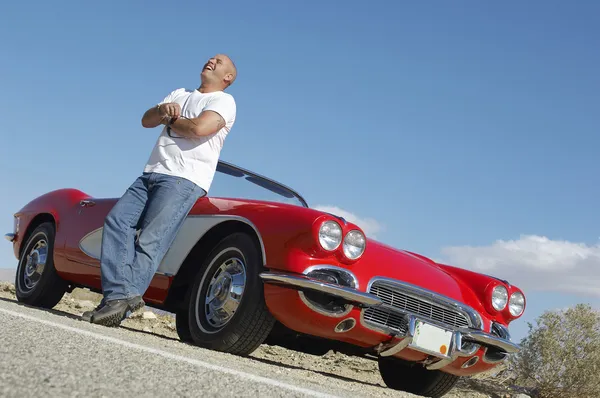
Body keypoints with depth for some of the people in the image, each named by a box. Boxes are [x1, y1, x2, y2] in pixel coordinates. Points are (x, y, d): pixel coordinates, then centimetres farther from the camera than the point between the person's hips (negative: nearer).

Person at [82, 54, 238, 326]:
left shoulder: (224, 100, 5)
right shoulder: (179, 94, 28)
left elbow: (200, 128, -15)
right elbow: (146, 120, 17)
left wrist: (169, 119, 2)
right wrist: (162, 109, -5)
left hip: (185, 180, -7)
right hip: (151, 174, 7)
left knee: (151, 241, -20)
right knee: (117, 221, -14)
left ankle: (122, 298, -29)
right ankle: (118, 292, -24)